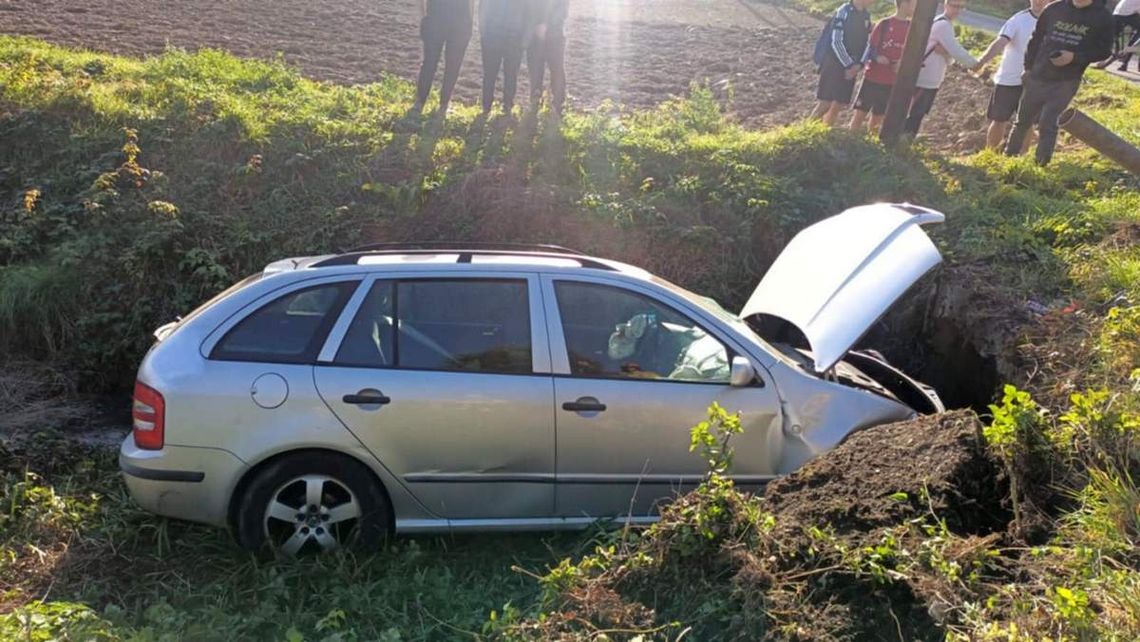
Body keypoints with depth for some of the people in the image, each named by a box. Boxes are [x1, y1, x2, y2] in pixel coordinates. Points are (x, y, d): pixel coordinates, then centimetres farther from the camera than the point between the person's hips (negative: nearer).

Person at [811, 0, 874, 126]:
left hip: (851, 68, 7)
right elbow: (836, 42, -16)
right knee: (825, 103, -10)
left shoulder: (866, 16, 10)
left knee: (839, 104, 5)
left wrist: (859, 64, -4)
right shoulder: (843, 12, -11)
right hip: (834, 64, -7)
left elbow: (867, 42, 12)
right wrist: (849, 65, -15)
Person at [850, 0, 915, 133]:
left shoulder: (911, 28, 6)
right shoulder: (884, 24, -6)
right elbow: (871, 48, -6)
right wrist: (877, 57, -25)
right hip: (873, 77, -4)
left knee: (878, 116, 9)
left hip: (892, 82, 4)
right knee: (860, 113, -2)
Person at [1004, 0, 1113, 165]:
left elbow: (1104, 50, -3)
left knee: (1048, 125, -8)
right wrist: (1028, 67, 5)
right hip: (1038, 77, 3)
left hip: (1066, 83, -3)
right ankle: (1009, 156, 28)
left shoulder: (1102, 16, -4)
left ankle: (1041, 165, 6)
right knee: (1023, 119, 13)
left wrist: (1074, 57, -17)